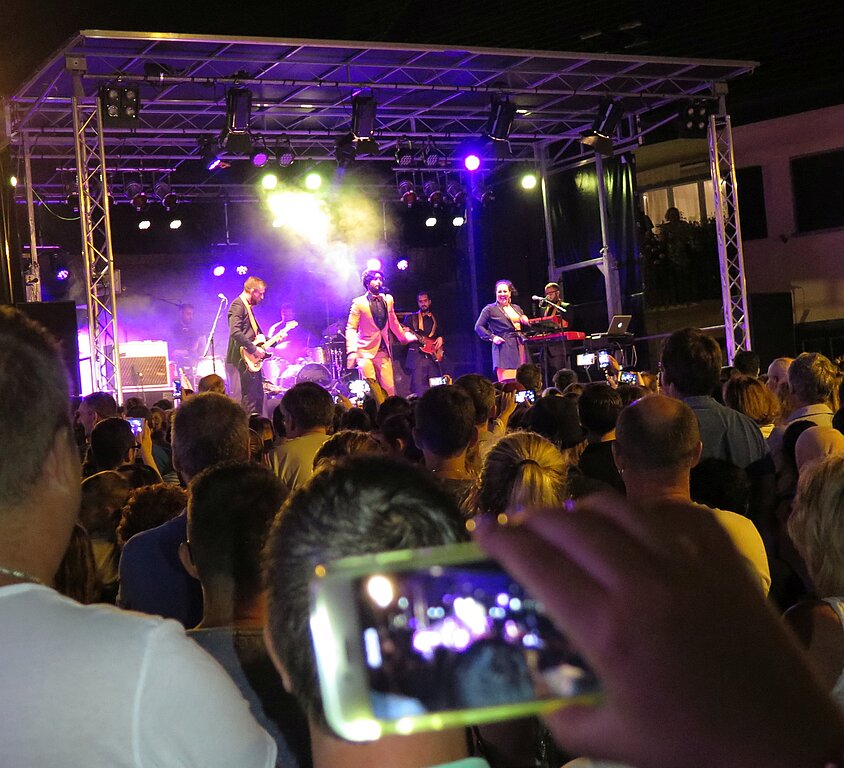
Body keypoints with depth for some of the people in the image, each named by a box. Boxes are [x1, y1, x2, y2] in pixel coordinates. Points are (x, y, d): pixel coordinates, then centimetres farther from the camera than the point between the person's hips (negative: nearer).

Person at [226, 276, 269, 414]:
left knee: (258, 397, 12)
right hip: (241, 361, -10)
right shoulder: (238, 305, -12)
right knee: (246, 401, -10)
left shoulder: (249, 307, 20)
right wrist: (254, 349, -23)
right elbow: (235, 332, -26)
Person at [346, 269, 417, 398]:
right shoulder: (359, 303, -3)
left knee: (389, 390, -3)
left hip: (384, 352, 5)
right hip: (366, 352, -4)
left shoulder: (388, 300, 11)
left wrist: (406, 337, 28)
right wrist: (351, 352, -17)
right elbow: (351, 328, -6)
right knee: (370, 390, -13)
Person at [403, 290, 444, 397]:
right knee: (419, 390, -12)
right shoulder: (410, 317, 9)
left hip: (433, 357, 3)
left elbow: (440, 333, 24)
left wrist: (440, 338, 2)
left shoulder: (435, 318, 19)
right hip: (417, 356, -3)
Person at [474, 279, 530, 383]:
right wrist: (492, 337, -10)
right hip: (504, 350, -6)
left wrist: (526, 322, 5)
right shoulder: (490, 309, 3)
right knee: (507, 383, -14)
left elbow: (525, 327, 28)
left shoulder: (517, 308, 19)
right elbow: (478, 327, 0)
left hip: (520, 348, 6)